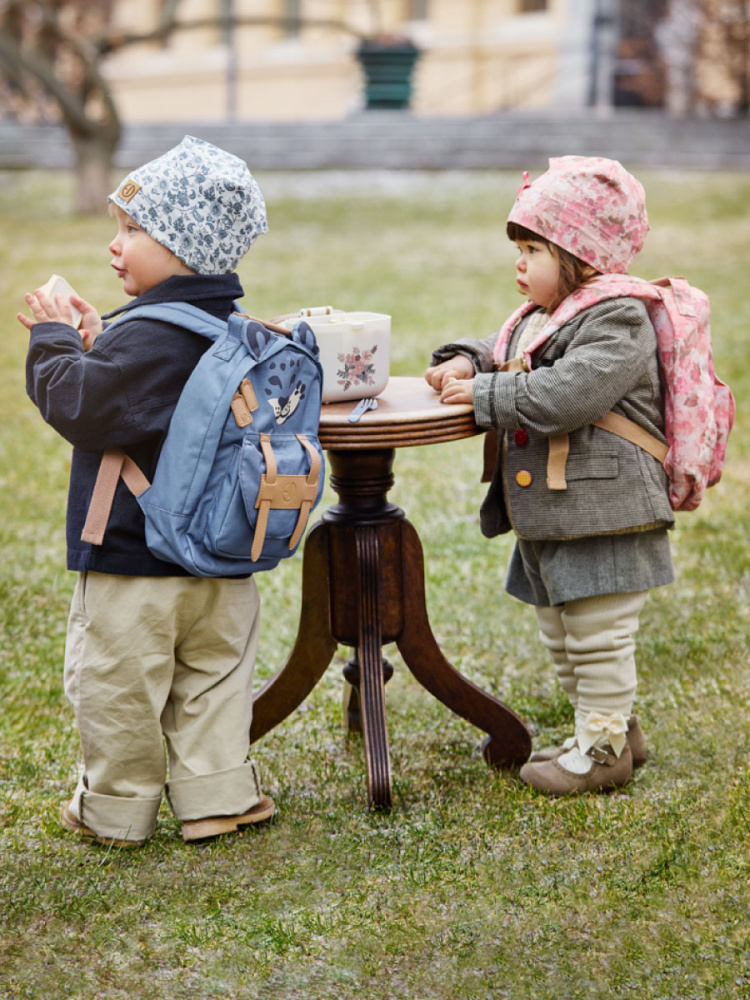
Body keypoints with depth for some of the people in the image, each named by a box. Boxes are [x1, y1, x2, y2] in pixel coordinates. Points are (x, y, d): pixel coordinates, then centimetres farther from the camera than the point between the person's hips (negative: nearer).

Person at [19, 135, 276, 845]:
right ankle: (217, 797, 23)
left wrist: (54, 342, -11)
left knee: (117, 691, 8)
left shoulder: (146, 338, -22)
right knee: (212, 679, 17)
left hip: (131, 563, -8)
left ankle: (117, 812, 21)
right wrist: (96, 344, 10)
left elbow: (80, 409, -25)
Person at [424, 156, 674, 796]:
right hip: (546, 517, 10)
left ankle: (602, 749, 14)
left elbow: (567, 394, -29)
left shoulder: (617, 321, -17)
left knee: (599, 638, 1)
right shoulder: (538, 318, 12)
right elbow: (503, 355, 27)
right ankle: (616, 727, 35)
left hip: (602, 515, -10)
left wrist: (484, 394, -21)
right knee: (561, 637, 20)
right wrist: (467, 362, 4)